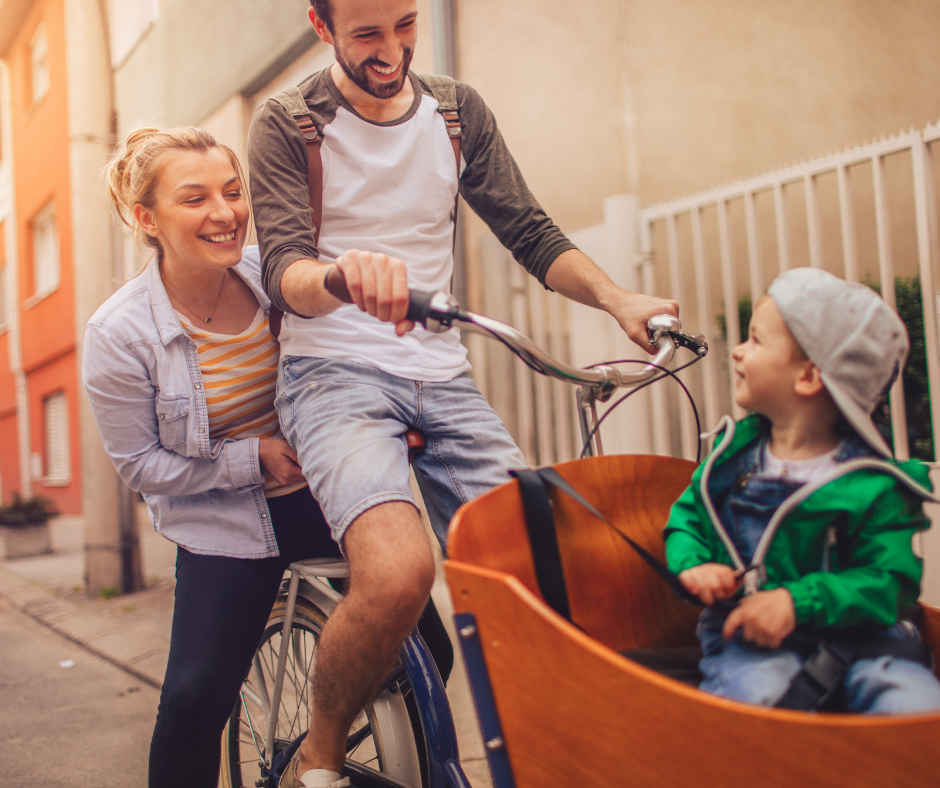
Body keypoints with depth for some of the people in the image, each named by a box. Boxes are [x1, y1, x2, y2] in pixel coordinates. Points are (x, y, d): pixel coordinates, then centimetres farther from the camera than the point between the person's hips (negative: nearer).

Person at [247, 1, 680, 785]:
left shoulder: (459, 111, 11)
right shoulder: (287, 125, 0)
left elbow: (530, 232, 8)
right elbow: (284, 271, -13)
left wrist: (617, 296, -10)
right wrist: (341, 273, -38)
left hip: (442, 375, 4)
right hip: (334, 370, -4)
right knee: (397, 571, -29)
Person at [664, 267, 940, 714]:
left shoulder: (872, 485, -6)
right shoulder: (736, 450, 8)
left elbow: (889, 579, -8)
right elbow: (687, 516, 18)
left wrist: (799, 602, -22)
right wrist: (693, 563, -5)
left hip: (850, 631, -1)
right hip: (746, 632, 2)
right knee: (752, 688, -32)